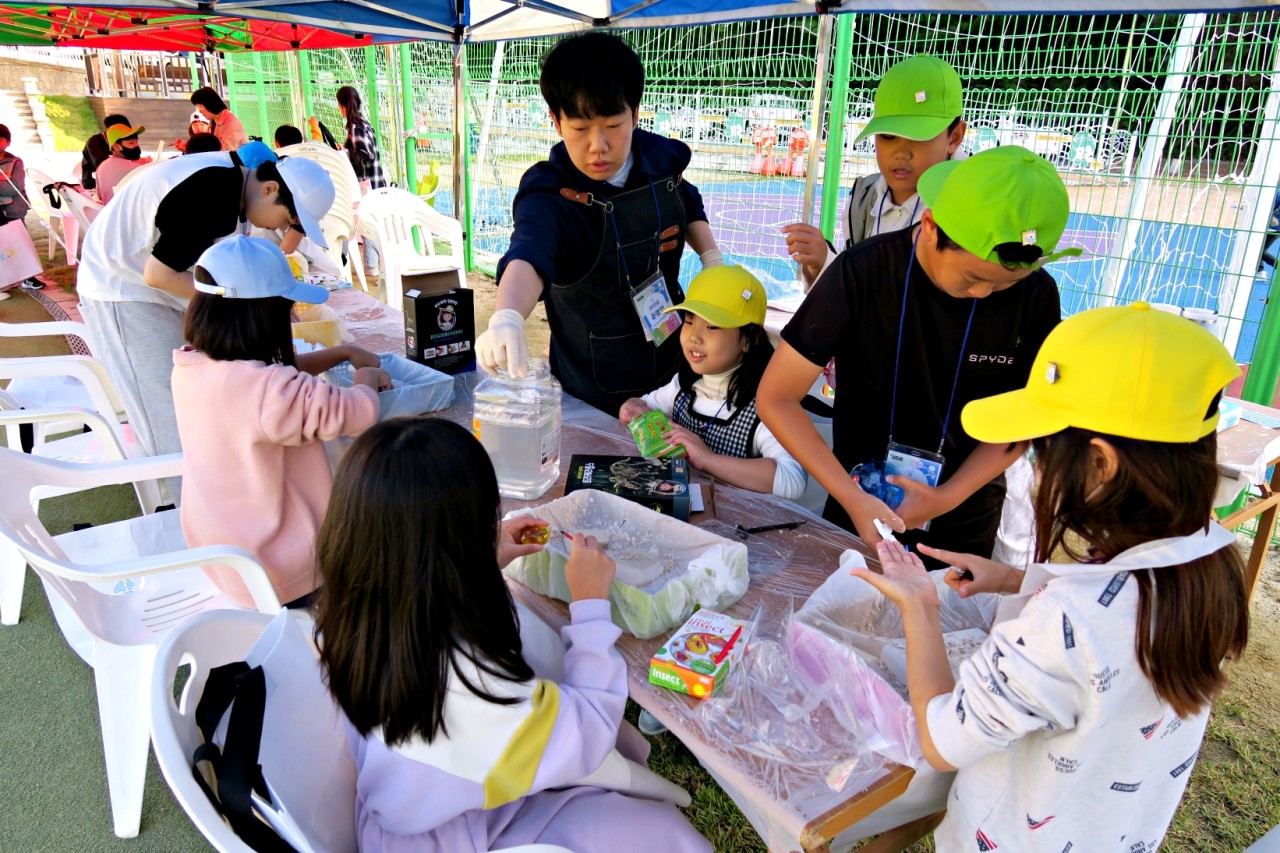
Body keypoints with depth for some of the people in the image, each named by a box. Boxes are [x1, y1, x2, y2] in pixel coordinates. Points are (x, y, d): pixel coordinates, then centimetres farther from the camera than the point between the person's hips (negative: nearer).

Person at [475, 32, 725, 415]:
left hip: (675, 356, 5)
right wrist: (507, 317, -67)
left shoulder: (662, 158, -10)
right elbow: (528, 255, -48)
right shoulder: (550, 194, -27)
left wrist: (712, 258, 2)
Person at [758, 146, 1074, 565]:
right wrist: (853, 499, -28)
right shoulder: (862, 273, -23)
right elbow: (776, 398, -21)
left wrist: (947, 498, -19)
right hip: (859, 511, -1)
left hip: (965, 524, 2)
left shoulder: (1036, 295, -16)